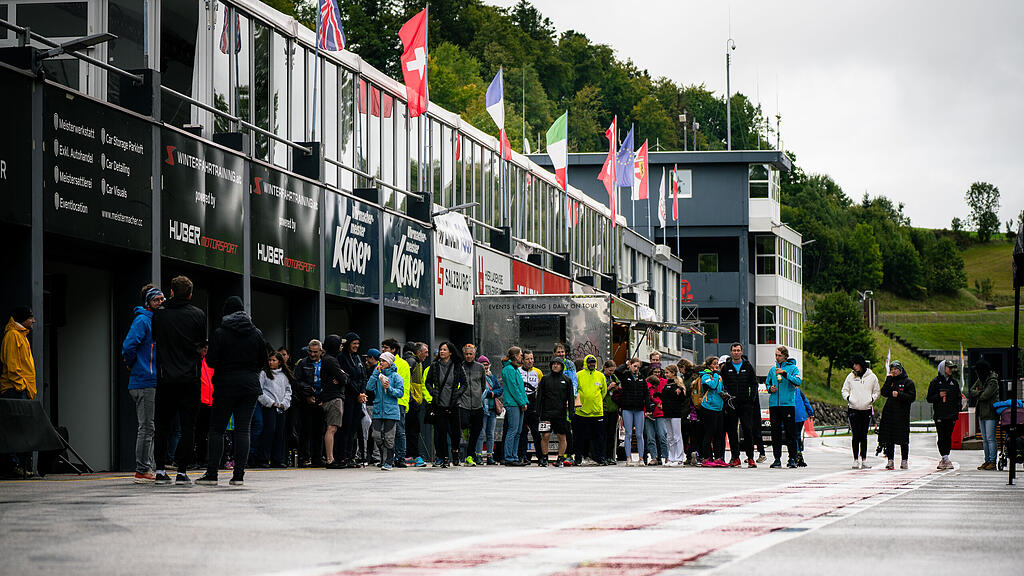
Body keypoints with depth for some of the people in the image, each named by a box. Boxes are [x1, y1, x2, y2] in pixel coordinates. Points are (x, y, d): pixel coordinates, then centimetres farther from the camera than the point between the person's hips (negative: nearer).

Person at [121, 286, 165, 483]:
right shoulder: (143, 320, -10)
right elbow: (129, 345, -20)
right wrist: (132, 364, -6)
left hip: (153, 382, 9)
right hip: (145, 382, -9)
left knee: (149, 428, 12)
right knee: (146, 428, -8)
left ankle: (149, 469, 17)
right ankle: (142, 471, -6)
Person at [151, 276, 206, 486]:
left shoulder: (159, 314, 0)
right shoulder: (198, 315, -1)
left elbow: (154, 338, 9)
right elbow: (203, 344, 8)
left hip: (165, 379, 1)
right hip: (190, 379, -1)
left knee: (162, 425, 10)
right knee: (188, 425, 2)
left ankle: (160, 470, 6)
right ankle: (182, 471, -3)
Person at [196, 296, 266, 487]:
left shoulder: (220, 334, -7)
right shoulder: (256, 334, 5)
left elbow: (211, 360, -10)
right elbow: (264, 362, 9)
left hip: (226, 385, -3)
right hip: (250, 386, 3)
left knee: (216, 429, 3)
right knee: (243, 429, 3)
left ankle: (211, 474, -2)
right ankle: (238, 475, -2)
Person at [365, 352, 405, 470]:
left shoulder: (395, 376, 0)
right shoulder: (377, 375, 11)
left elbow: (400, 392, -2)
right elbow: (369, 387, -2)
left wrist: (389, 389, -17)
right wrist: (376, 373, -4)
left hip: (391, 410, -4)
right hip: (378, 410, 4)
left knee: (389, 438, -4)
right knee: (377, 436, -2)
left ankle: (388, 461, 3)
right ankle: (383, 457, 18)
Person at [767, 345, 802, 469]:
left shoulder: (793, 368, 2)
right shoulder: (773, 369, 15)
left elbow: (797, 381, -13)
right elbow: (767, 383, 24)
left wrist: (785, 374, -23)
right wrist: (770, 388, 1)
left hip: (788, 403, -4)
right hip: (774, 404, 4)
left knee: (790, 433, -5)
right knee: (775, 432, 4)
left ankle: (792, 459, -1)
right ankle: (777, 458, 9)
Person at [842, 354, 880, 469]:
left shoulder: (872, 377, 4)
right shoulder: (851, 376, 6)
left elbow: (877, 392, 11)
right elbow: (845, 390, 13)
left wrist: (872, 399, -6)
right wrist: (848, 397, -6)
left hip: (866, 410, 0)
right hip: (853, 409, 0)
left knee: (864, 436, 5)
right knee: (856, 436, -5)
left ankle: (863, 460, 10)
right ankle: (856, 460, -2)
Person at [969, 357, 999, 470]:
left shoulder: (993, 381, -12)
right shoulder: (980, 379, 13)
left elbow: (985, 396, -19)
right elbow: (972, 391, 8)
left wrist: (977, 394, 0)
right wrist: (980, 393, -10)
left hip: (990, 413, -8)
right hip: (982, 412, 8)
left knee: (990, 438, -10)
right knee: (985, 439, 10)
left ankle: (992, 462, -8)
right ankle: (987, 461, 15)